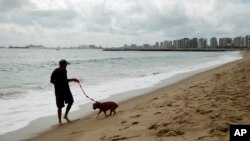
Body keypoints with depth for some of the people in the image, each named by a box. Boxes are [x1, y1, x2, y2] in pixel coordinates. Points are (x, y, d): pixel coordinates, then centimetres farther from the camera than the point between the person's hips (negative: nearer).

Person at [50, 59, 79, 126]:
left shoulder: (64, 71, 6)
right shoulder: (55, 72, -15)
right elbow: (51, 81, -10)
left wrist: (73, 79, 12)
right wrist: (58, 84, -18)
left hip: (66, 90, 7)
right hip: (59, 91, -7)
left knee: (70, 102, 8)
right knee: (60, 106, 1)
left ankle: (65, 116, 26)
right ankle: (59, 120, 17)